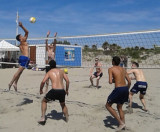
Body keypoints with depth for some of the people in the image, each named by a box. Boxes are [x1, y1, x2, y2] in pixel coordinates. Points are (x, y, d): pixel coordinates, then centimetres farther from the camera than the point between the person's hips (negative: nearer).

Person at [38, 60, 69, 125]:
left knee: (44, 101, 22)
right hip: (62, 91, 3)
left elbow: (43, 82, -3)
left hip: (54, 90, -3)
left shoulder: (49, 72, 9)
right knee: (63, 105, 31)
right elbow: (67, 80, 7)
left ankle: (43, 118, 15)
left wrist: (41, 89, 13)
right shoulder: (61, 71, 17)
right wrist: (67, 90, 17)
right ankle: (67, 119, 29)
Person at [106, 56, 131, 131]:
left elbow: (110, 82, -13)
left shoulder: (111, 69, -2)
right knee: (119, 107, 24)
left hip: (118, 89, -7)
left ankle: (121, 122, 4)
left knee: (108, 106, 10)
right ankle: (123, 124, 23)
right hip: (125, 89, 7)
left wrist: (113, 80, 11)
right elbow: (129, 81, 13)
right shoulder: (123, 69, 16)